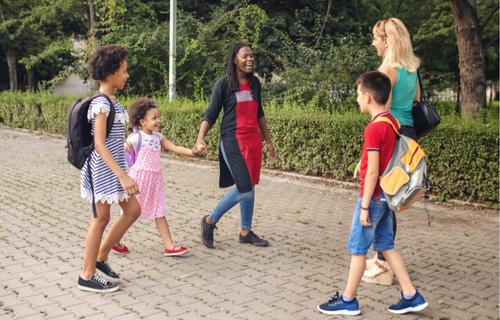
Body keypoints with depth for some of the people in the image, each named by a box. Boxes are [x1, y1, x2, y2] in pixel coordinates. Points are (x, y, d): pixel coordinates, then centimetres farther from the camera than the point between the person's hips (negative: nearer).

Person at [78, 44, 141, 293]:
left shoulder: (112, 101, 9)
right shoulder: (101, 104, -19)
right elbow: (99, 144, -24)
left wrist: (122, 173, 21)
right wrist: (123, 176, -29)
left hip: (114, 167, 9)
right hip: (103, 169, -9)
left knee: (133, 211, 12)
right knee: (102, 218, 1)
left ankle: (101, 259, 24)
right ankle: (87, 276, 14)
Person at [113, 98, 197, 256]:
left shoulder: (158, 136, 7)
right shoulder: (136, 137, -13)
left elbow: (174, 148, 3)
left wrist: (191, 151, -8)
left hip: (155, 180, 7)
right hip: (139, 179, -6)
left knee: (159, 213, 6)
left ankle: (169, 246, 7)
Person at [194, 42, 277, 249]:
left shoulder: (254, 82, 10)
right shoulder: (224, 84, -6)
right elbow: (210, 114, -7)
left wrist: (268, 141, 21)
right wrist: (200, 139, -21)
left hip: (253, 141, 6)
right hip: (233, 141, -6)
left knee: (250, 187, 10)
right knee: (244, 188, -11)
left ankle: (246, 232, 22)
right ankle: (210, 221, 7)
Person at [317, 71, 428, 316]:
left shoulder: (374, 128, -20)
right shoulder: (392, 122, 7)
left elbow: (372, 172, -21)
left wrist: (364, 206, -17)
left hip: (373, 197, -9)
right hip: (387, 195, 9)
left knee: (357, 248, 3)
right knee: (386, 246, 16)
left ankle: (348, 300, 15)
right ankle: (411, 296, 18)